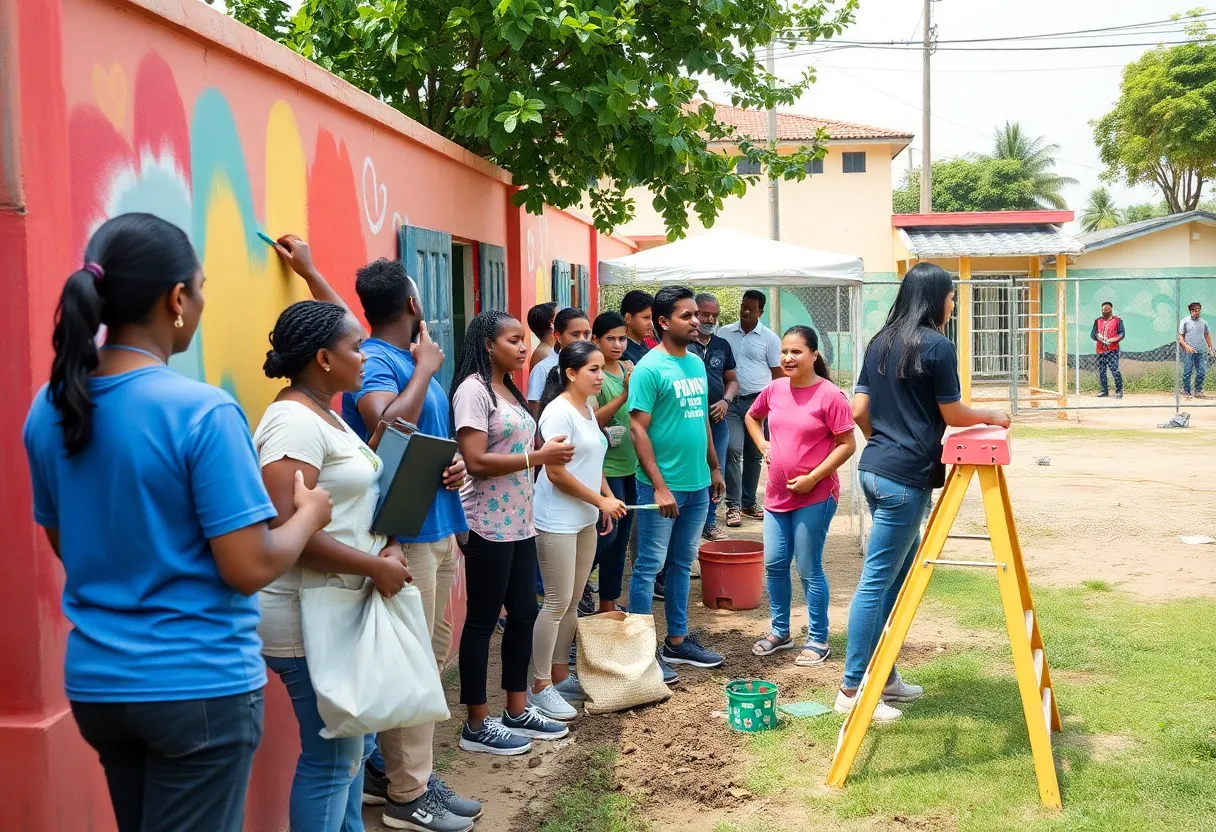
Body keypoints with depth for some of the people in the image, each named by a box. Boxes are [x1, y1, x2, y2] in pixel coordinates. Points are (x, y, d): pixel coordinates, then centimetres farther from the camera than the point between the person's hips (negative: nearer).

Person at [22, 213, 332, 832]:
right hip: (198, 685, -6)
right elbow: (249, 569, -19)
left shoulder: (48, 408, 0)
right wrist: (310, 513, -2)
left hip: (95, 681, 7)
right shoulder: (202, 412, -20)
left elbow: (66, 545, 12)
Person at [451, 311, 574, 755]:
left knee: (524, 614, 13)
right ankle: (477, 725, 10)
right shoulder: (473, 389, -14)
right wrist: (539, 457, -22)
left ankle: (517, 711, 26)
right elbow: (476, 462, -21)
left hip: (519, 524, 9)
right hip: (488, 527, -9)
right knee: (482, 620, 0)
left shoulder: (509, 389, 14)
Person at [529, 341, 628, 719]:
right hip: (558, 521, -9)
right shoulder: (559, 412, -16)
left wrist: (607, 497, 5)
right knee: (557, 602, -5)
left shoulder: (588, 409, 11)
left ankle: (560, 676, 24)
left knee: (573, 601, 13)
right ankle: (540, 687, 4)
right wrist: (602, 501, -14)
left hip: (585, 519, 9)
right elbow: (556, 473, -20)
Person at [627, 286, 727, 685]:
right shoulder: (650, 368, -13)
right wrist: (659, 486, -19)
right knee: (649, 566, 1)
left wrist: (714, 467, 17)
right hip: (663, 486, -7)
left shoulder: (697, 363, 9)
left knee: (682, 564, 16)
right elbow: (638, 429, -16)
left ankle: (677, 640, 27)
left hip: (698, 485, 7)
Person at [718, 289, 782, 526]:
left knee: (754, 454, 8)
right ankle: (733, 505, -6)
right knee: (733, 450, -10)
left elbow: (777, 374, 4)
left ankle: (748, 502, 20)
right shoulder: (724, 333, 7)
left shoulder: (769, 338, 2)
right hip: (731, 401, 0)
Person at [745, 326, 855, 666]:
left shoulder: (830, 395, -14)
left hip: (815, 496, -6)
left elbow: (847, 444, -14)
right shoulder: (774, 390, 4)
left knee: (809, 569, 0)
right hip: (777, 494, 6)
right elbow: (752, 417, 24)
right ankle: (780, 631, 27)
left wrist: (812, 478, -16)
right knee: (774, 564, 11)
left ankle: (818, 640, 15)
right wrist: (763, 446, 8)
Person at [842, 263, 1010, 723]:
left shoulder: (880, 342, 11)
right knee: (877, 580, -5)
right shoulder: (937, 346, -10)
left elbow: (859, 410, 11)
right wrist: (991, 416, 14)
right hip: (905, 477, -8)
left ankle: (885, 676, 24)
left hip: (875, 467, 8)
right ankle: (852, 689, 0)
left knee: (901, 575, 17)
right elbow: (953, 415, -4)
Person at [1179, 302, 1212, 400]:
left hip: (1201, 352, 4)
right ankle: (1186, 392, 7)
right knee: (1187, 373, -2)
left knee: (1202, 372, 3)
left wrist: (1210, 347, 21)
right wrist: (1186, 346, -18)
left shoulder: (1203, 322, 13)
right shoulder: (1185, 321, 1)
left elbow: (1207, 335, 24)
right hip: (1189, 352, -4)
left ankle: (1198, 392, 15)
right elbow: (1180, 336, -4)